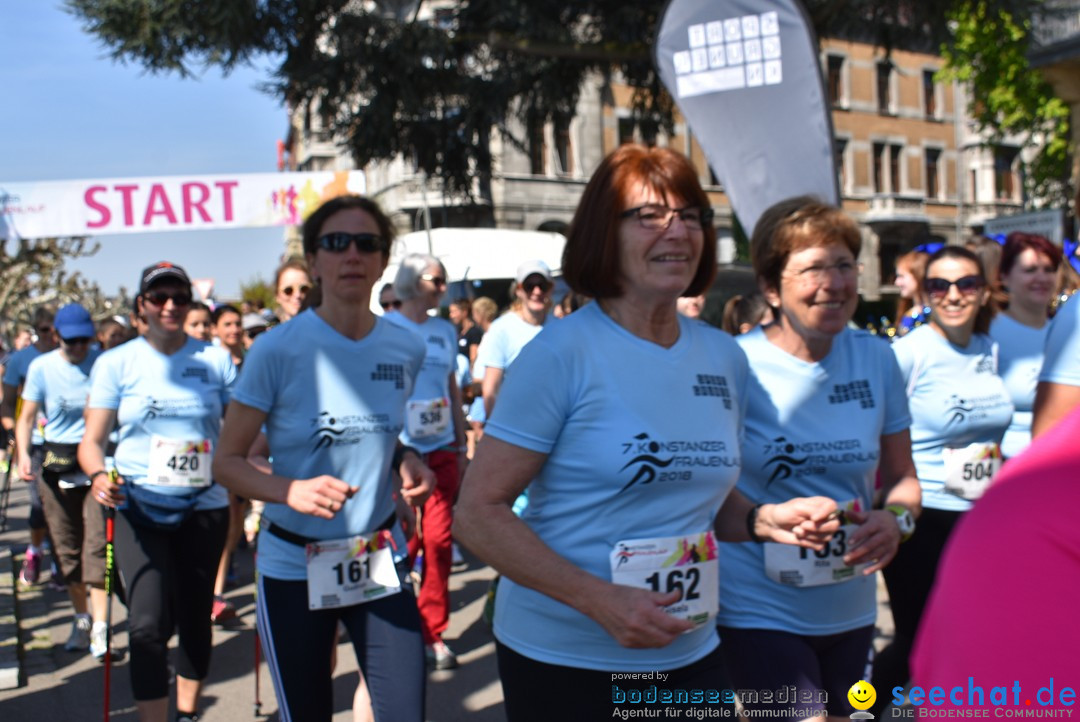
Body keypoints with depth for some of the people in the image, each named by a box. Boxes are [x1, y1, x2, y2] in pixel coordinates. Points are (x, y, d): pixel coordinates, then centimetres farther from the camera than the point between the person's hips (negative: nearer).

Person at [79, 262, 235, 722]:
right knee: (148, 624, -12)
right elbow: (91, 441, -3)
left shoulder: (215, 360, 0)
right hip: (139, 507, -1)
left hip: (204, 506, 1)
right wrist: (98, 475, -23)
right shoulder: (116, 363, -1)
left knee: (195, 619, 14)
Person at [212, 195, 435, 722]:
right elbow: (227, 461, -9)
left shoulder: (407, 350, -2)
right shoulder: (278, 350, -13)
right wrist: (291, 491, -27)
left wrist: (407, 462, -5)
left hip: (379, 560, 3)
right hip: (294, 567, -2)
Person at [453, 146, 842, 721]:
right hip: (562, 659, -5)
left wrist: (763, 520, -6)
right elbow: (477, 513, -16)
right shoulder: (561, 352, -15)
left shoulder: (725, 357, 2)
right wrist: (601, 600, -23)